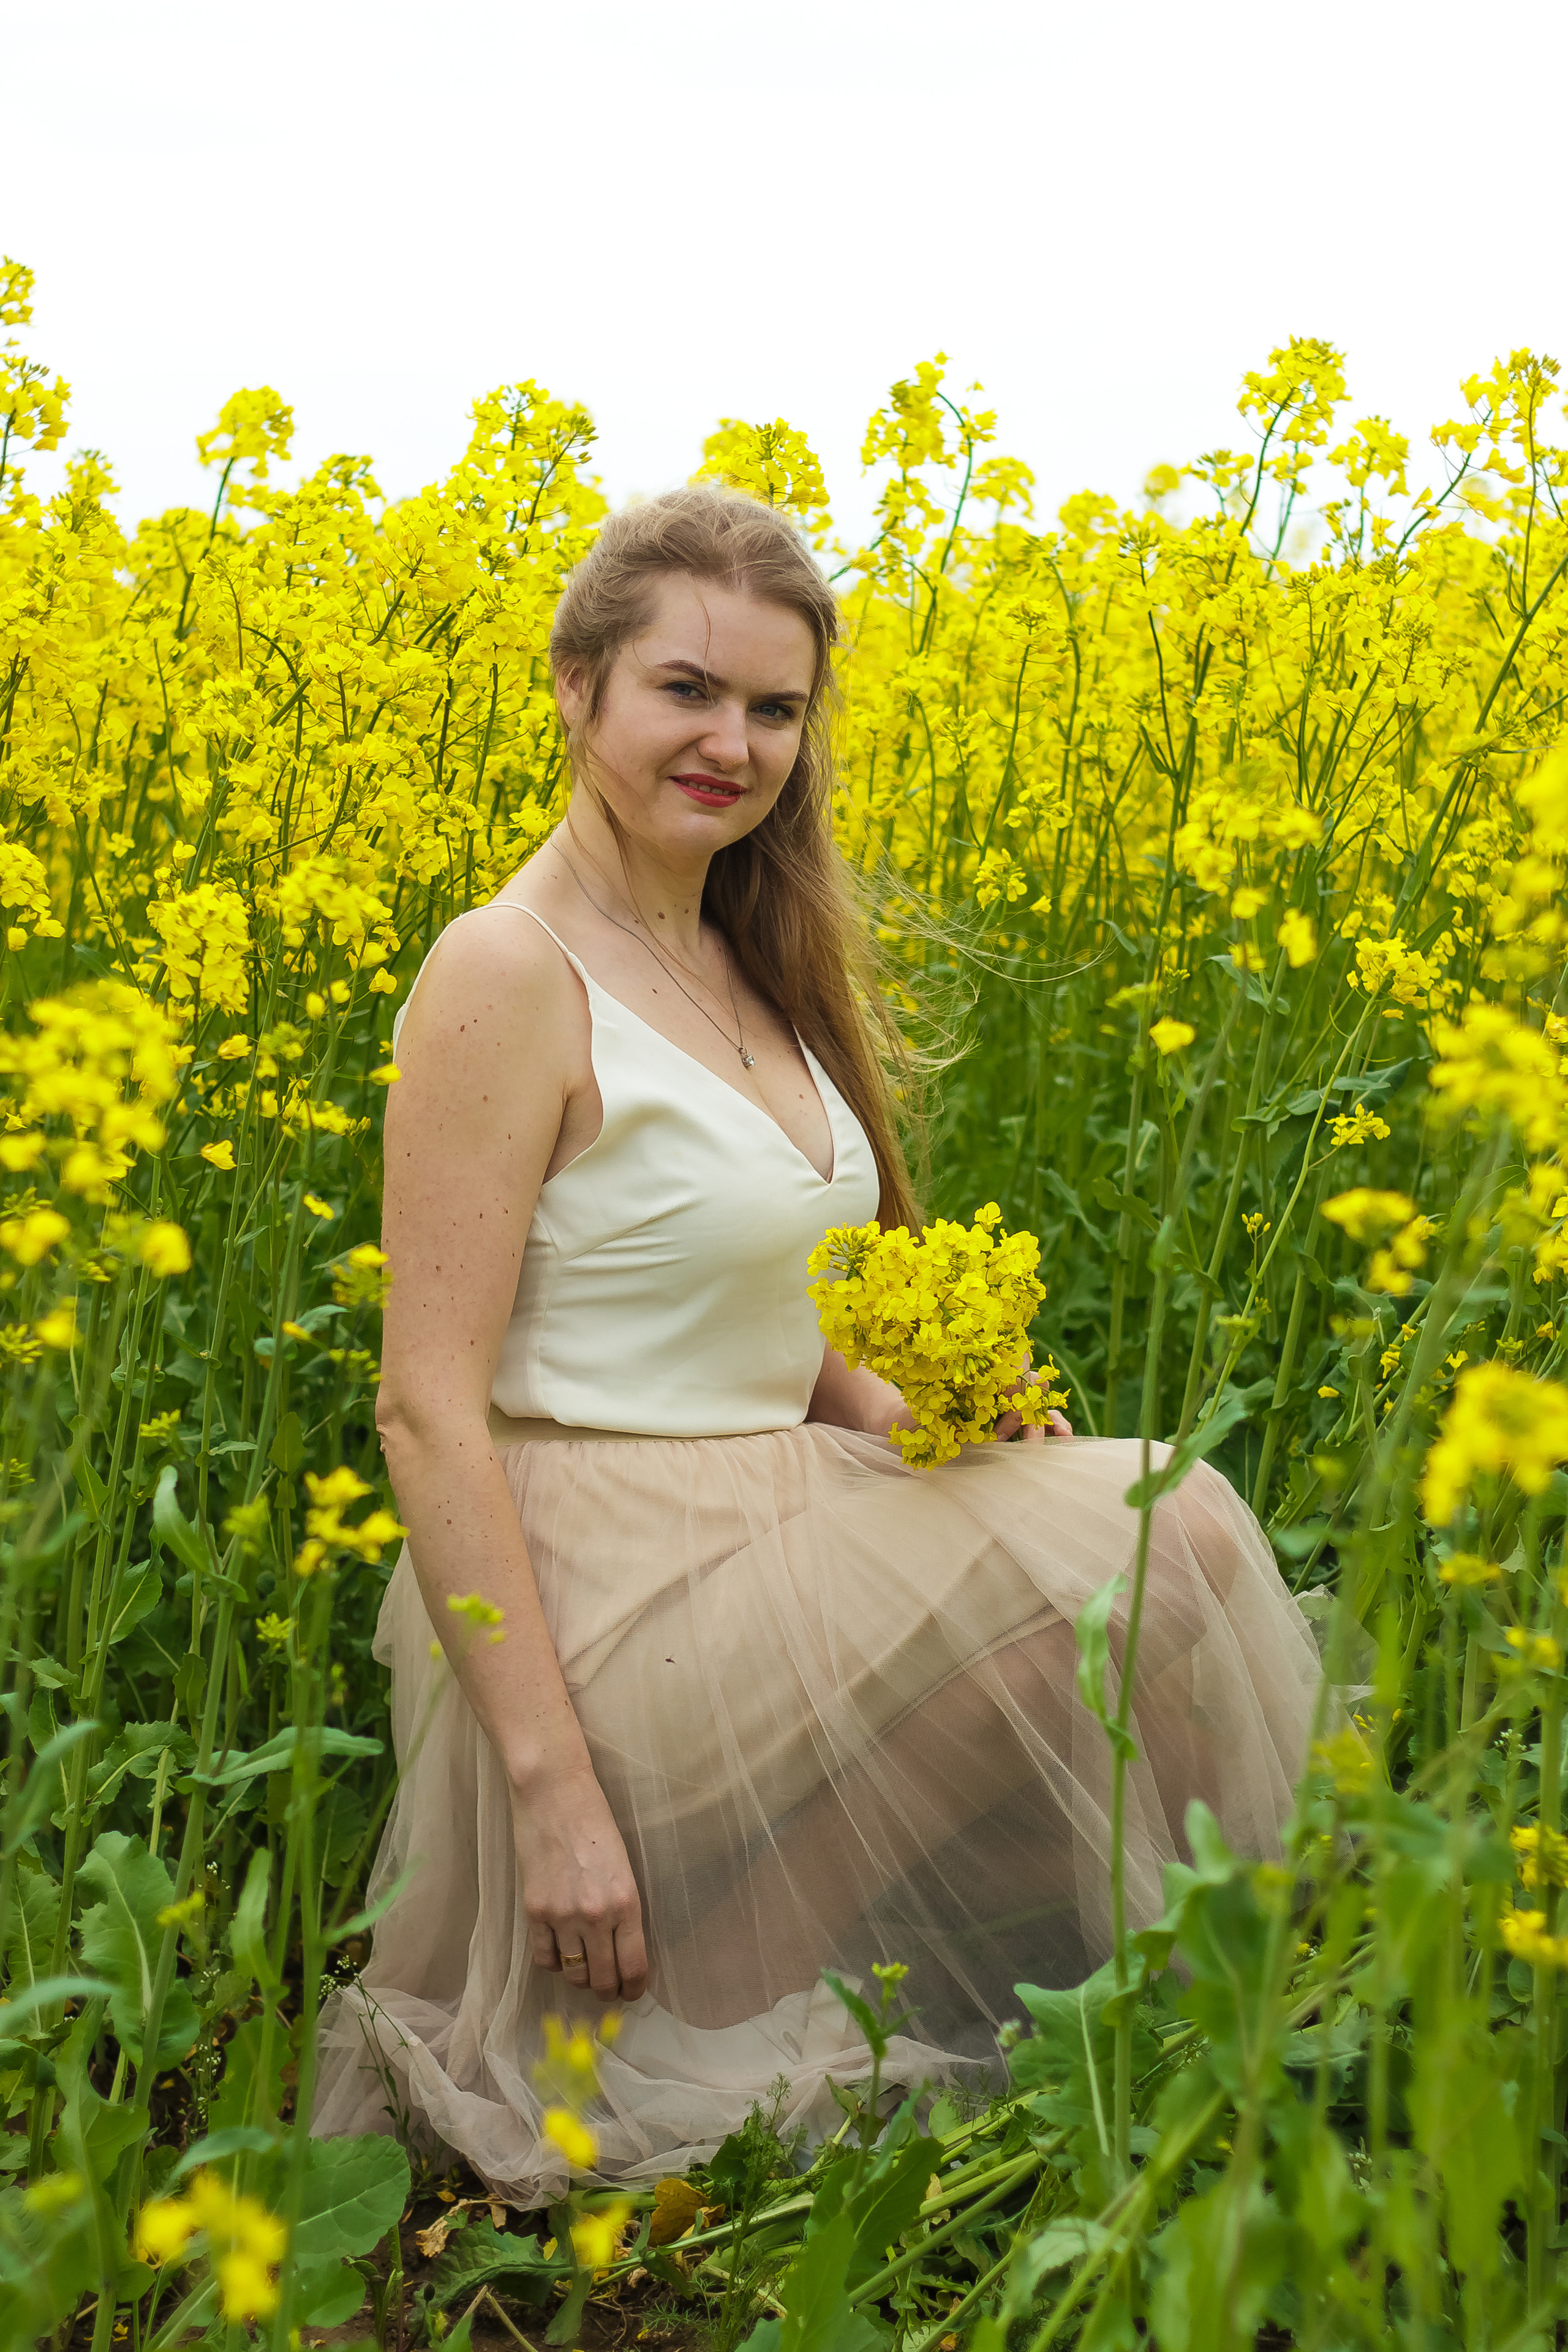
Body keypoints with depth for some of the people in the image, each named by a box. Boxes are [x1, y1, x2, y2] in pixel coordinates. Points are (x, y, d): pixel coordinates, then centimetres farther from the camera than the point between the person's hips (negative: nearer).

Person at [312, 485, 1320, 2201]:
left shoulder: (748, 968, 12)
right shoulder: (509, 975, -14)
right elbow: (429, 1409, -18)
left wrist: (934, 1422, -2)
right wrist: (549, 1787, -21)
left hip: (763, 1537, 8)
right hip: (601, 1606, -8)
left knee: (1163, 1532, -9)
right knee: (1147, 1540, -19)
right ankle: (713, 2000, -7)